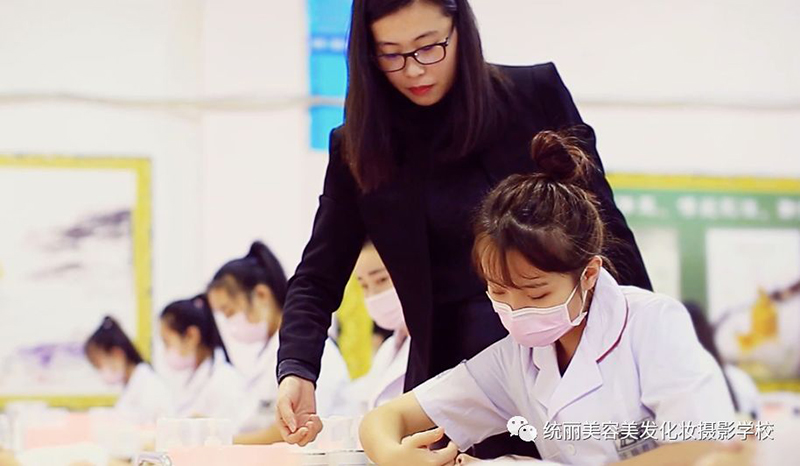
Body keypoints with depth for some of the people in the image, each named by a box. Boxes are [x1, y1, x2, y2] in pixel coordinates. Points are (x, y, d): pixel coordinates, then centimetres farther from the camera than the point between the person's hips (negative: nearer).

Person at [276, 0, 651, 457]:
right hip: (453, 370, 1)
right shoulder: (360, 145, 0)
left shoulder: (537, 93, -4)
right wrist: (297, 372, -16)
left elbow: (603, 226, 2)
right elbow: (318, 278, 2)